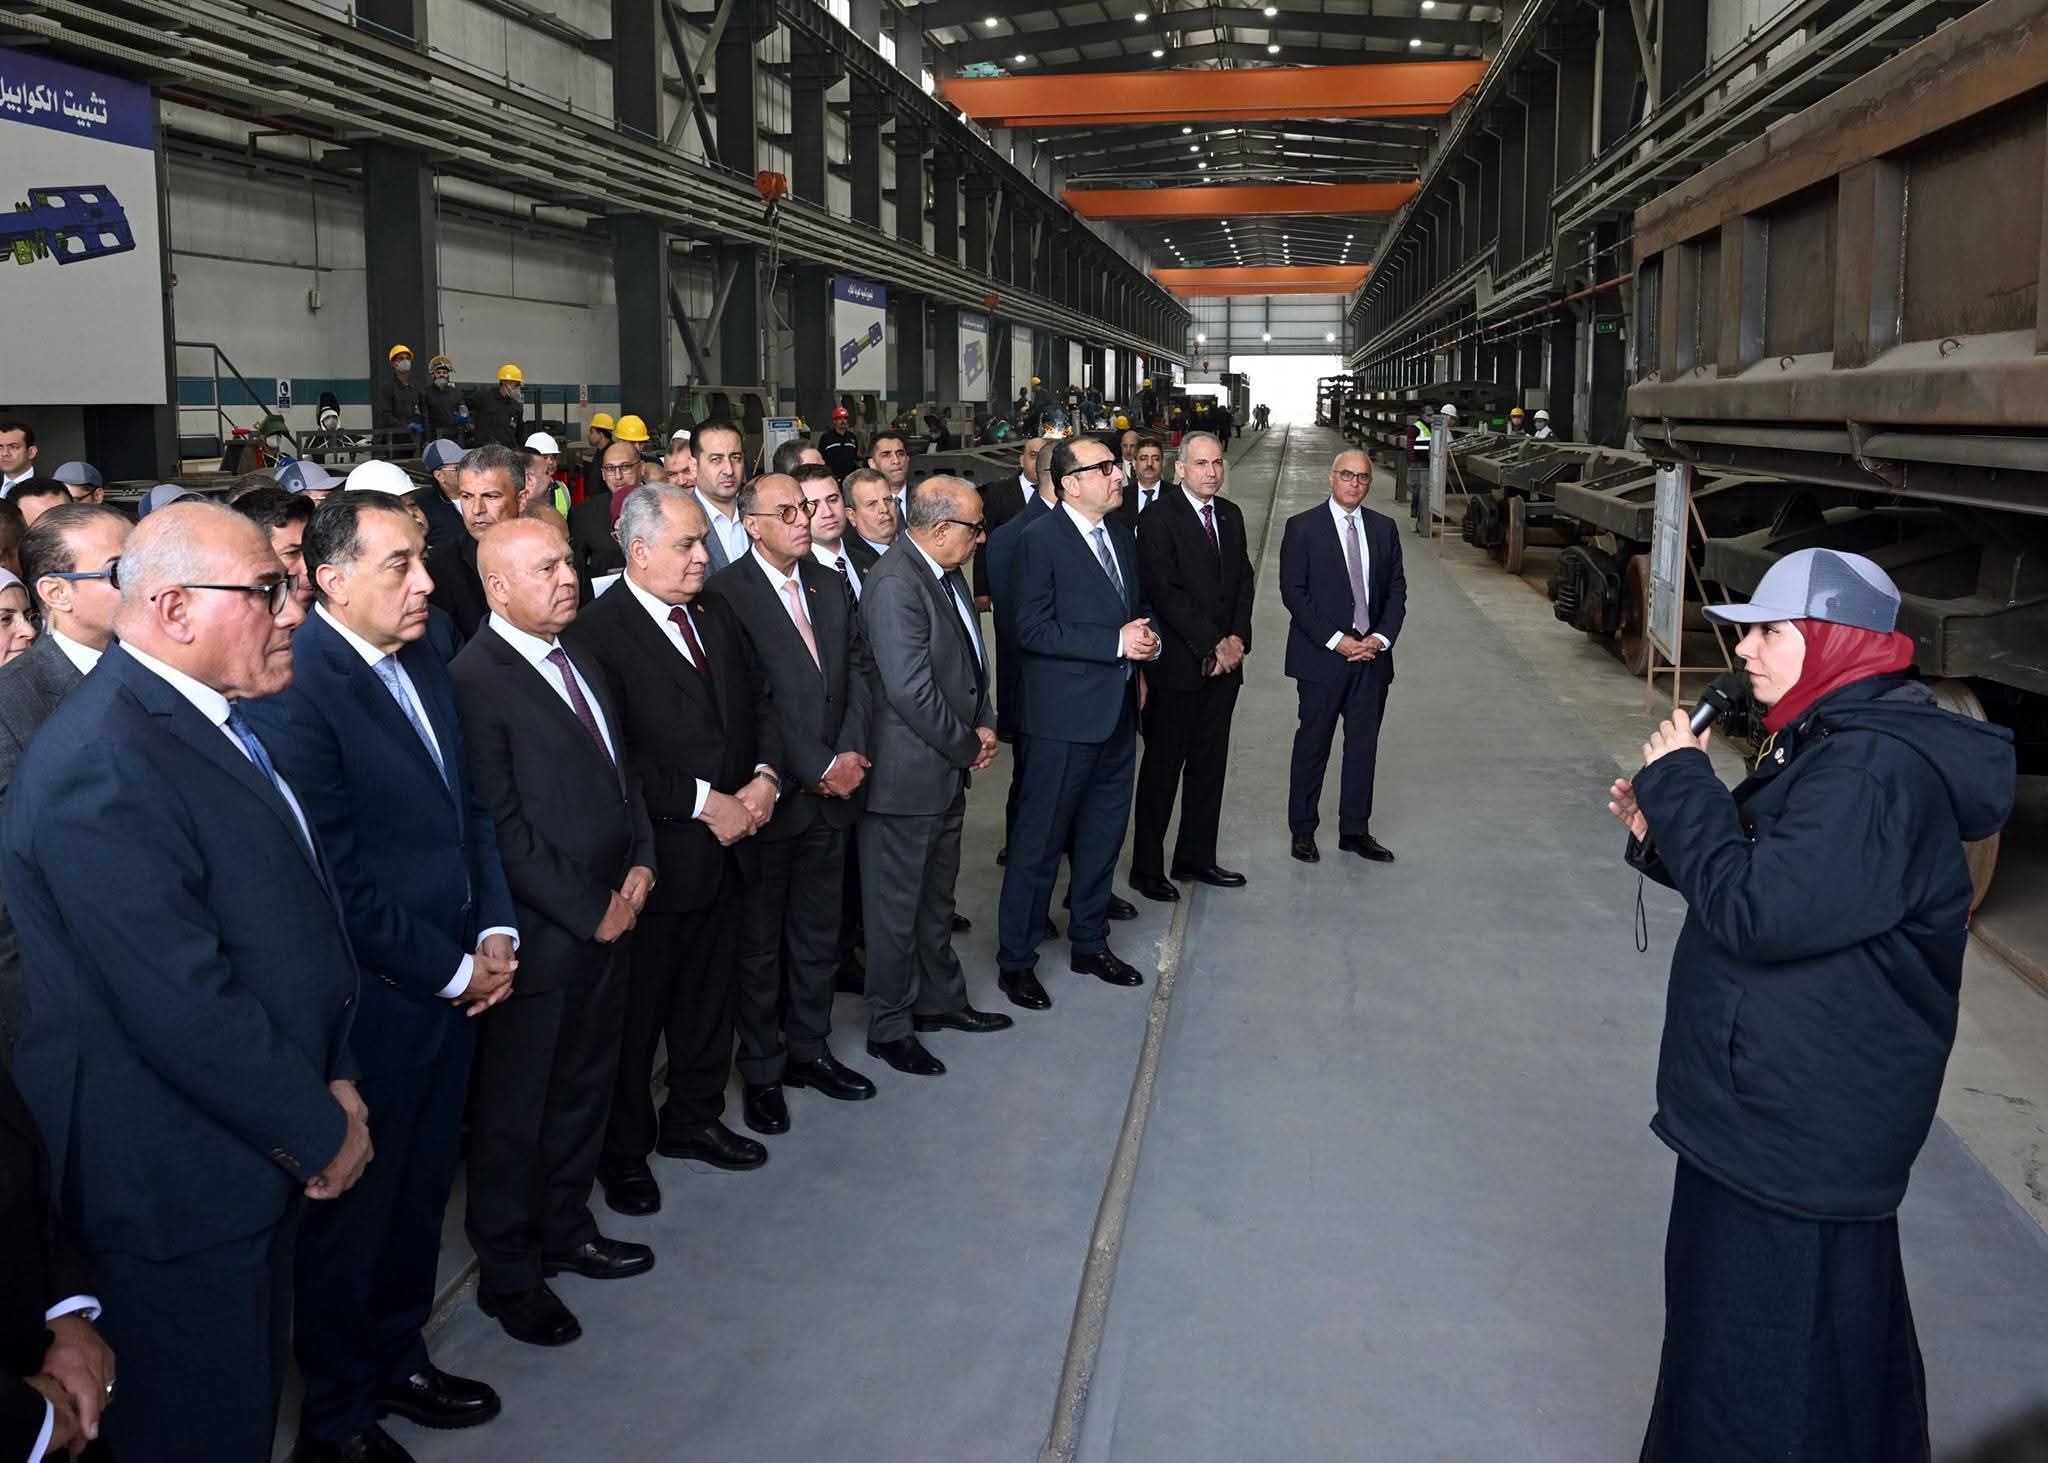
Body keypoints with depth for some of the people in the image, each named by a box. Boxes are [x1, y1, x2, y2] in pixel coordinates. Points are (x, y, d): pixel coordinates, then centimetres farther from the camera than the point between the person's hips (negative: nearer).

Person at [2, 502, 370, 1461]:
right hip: (178, 1188, -9)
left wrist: (333, 1077, 5)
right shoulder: (100, 768, -25)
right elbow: (182, 1006, -27)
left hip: (255, 1154, 9)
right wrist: (322, 1130, -15)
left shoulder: (216, 722, 7)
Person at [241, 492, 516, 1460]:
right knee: (352, 1216, 12)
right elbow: (337, 884, -22)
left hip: (453, 988, 7)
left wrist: (494, 930, 1)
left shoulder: (421, 661, 5)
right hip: (371, 1008, -7)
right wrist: (455, 971, -14)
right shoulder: (294, 692, -21)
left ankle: (396, 1358, 43)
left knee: (419, 1196, 22)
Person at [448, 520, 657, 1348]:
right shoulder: (476, 681, -17)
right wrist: (588, 911, -15)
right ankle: (507, 1273, 25)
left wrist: (639, 862, 3)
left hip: (608, 917, 8)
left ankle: (565, 1229, 39)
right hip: (540, 936, -8)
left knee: (584, 1086, 20)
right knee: (515, 1110, 8)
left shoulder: (579, 659, 10)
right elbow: (502, 829, -19)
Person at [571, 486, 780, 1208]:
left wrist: (764, 779, -4)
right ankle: (623, 1150, 27)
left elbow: (759, 701, 14)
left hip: (724, 846, 7)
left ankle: (694, 1119, 39)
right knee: (636, 1010, 9)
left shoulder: (715, 613, 8)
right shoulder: (598, 632, -16)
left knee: (708, 996, 20)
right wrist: (704, 801, -20)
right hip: (652, 856, -7)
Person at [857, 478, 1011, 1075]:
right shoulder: (895, 583, -22)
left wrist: (983, 725, 3)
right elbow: (910, 689, -26)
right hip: (908, 773, -9)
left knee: (937, 897, 22)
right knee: (897, 906, 5)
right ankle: (889, 1027, 18)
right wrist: (968, 747, -14)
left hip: (949, 768, 9)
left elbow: (971, 661, 19)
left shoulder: (947, 576, 9)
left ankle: (941, 999, 37)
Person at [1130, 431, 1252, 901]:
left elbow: (1243, 580, 13)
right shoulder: (1159, 518, -10)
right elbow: (1165, 593, -16)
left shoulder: (1230, 515, 12)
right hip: (1178, 664, -7)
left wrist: (1237, 639, -2)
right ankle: (1146, 868, 10)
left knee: (1210, 763, 12)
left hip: (1224, 663, 7)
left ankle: (1196, 857, 23)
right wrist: (1212, 645, -15)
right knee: (1163, 767, 1)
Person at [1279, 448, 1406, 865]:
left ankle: (1355, 830, 19)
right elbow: (1293, 593, -10)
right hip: (1321, 657, -4)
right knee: (1313, 744, 4)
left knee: (1364, 744, 8)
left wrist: (1380, 638, -6)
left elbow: (1396, 589, 10)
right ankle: (1302, 830, 16)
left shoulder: (1383, 528, 10)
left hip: (1372, 655, 4)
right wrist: (1336, 640, -15)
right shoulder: (1302, 528, -4)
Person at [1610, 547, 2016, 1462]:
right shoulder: (1829, 742, 10)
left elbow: (1755, 913, -29)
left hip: (1799, 1138, -11)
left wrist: (1680, 784, -19)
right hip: (1765, 1108, 11)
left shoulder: (1876, 775, -25)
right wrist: (1664, 832, 1)